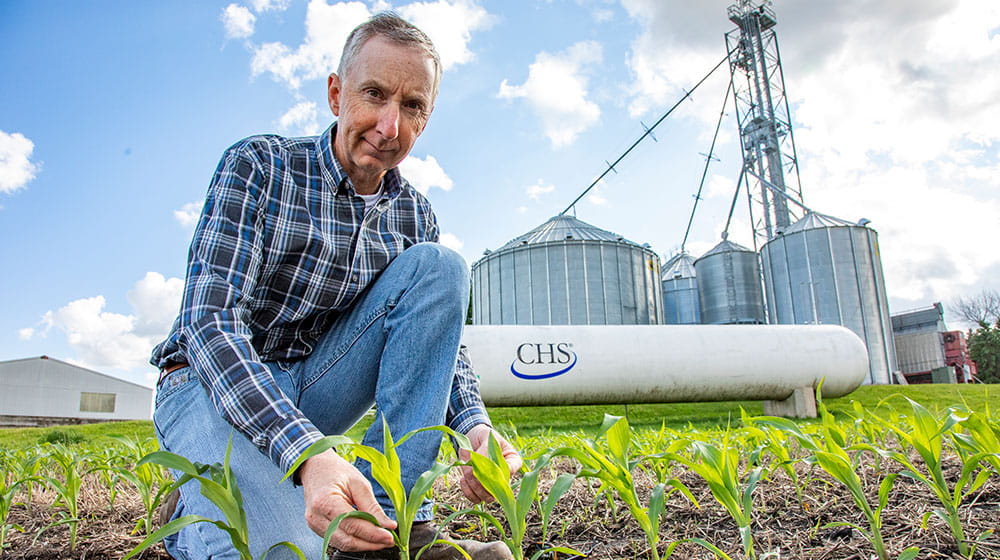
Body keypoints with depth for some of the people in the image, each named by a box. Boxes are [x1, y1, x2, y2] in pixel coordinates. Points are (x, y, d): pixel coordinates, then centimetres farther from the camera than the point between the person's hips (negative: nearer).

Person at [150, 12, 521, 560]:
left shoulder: (414, 215, 2)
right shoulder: (257, 165, -13)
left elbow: (438, 334, 1)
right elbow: (211, 323, -23)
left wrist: (475, 425, -22)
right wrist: (305, 454, -39)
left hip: (313, 388, 5)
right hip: (213, 384, -4)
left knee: (437, 267, -16)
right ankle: (194, 513, 6)